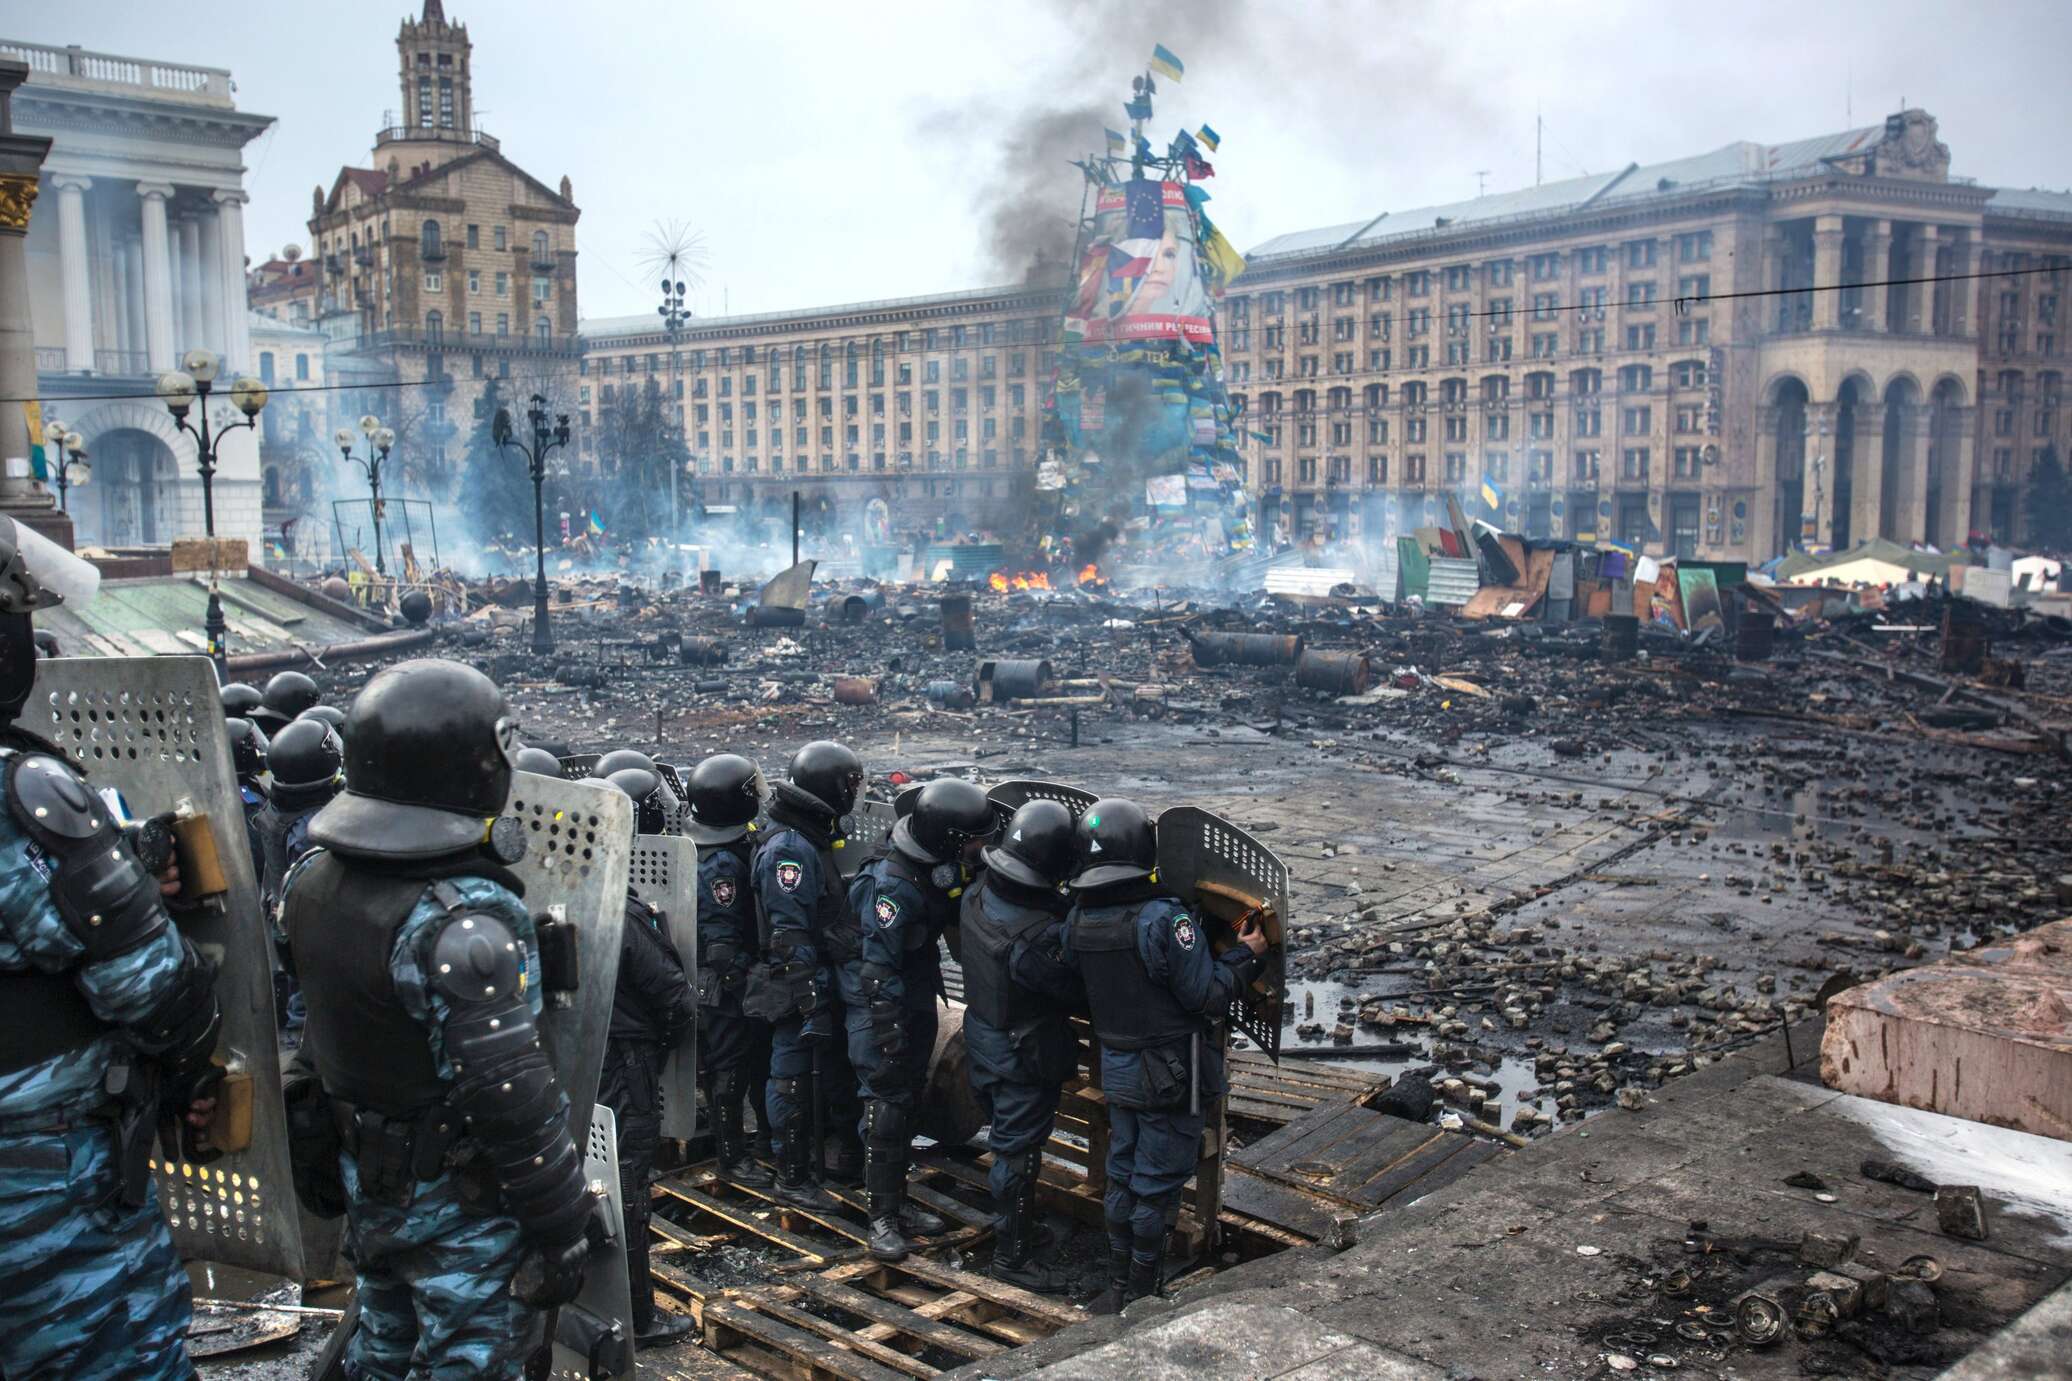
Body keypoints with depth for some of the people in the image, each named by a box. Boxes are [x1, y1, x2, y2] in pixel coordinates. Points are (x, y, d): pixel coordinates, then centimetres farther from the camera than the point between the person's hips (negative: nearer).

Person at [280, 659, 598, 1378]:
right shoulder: (463, 922, -29)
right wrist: (562, 1228, -19)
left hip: (363, 1182, 8)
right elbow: (510, 1097, -28)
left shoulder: (311, 878, -3)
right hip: (462, 1206, -8)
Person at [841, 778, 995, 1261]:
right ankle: (883, 1217, 2)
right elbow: (878, 966, -26)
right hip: (879, 1002, -9)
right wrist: (888, 1031, -26)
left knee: (910, 1098, 15)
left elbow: (956, 920, 18)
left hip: (917, 995, 9)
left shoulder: (939, 865, -2)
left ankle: (897, 1200, 27)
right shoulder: (893, 883, -28)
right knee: (887, 1104, -7)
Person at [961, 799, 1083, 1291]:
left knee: (1005, 1134, 26)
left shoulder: (978, 893, -11)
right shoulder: (1038, 937, -35)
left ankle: (1013, 1221, 45)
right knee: (1019, 1151, 7)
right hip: (1023, 1054, -8)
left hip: (982, 1034, 8)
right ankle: (1013, 1256, 22)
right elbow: (1078, 991, -24)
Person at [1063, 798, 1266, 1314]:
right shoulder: (1164, 918, -25)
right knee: (1157, 1185, 7)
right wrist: (1245, 954, -6)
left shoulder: (1078, 920, -5)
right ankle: (1140, 1298, 18)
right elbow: (1208, 996, -20)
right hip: (1170, 1076, -6)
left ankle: (1117, 1289, 30)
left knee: (1122, 1176, 19)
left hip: (1115, 1069, 6)